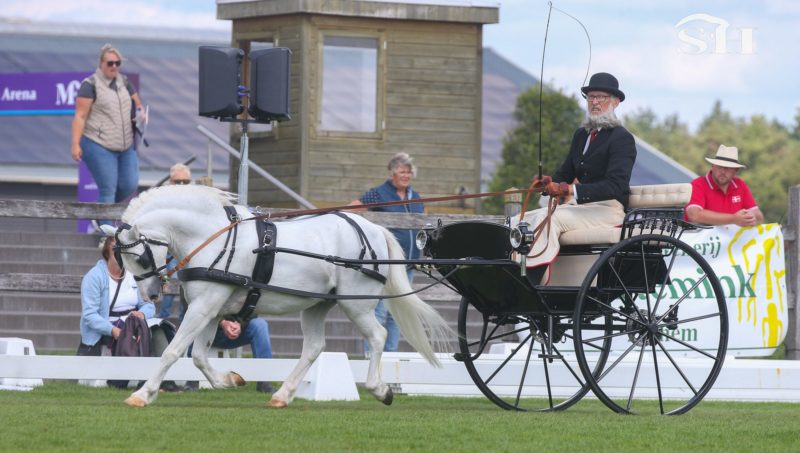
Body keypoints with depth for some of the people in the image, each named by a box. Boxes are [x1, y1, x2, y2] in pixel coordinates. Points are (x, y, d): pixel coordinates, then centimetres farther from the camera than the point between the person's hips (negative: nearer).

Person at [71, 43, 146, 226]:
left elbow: (137, 104, 25)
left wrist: (140, 113, 1)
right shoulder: (90, 85, -7)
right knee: (108, 189, -8)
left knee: (130, 185, 1)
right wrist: (75, 144, -17)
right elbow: (80, 116, -10)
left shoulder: (124, 82, 13)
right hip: (99, 146, -7)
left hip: (126, 146, 7)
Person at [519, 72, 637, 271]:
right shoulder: (581, 135, 22)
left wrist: (570, 190, -28)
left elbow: (615, 185, -17)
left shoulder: (622, 138, -5)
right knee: (523, 221, -10)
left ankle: (532, 281, -40)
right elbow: (565, 173, 23)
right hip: (576, 206, 8)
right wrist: (549, 182, -4)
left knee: (548, 218, -30)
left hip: (607, 209, -8)